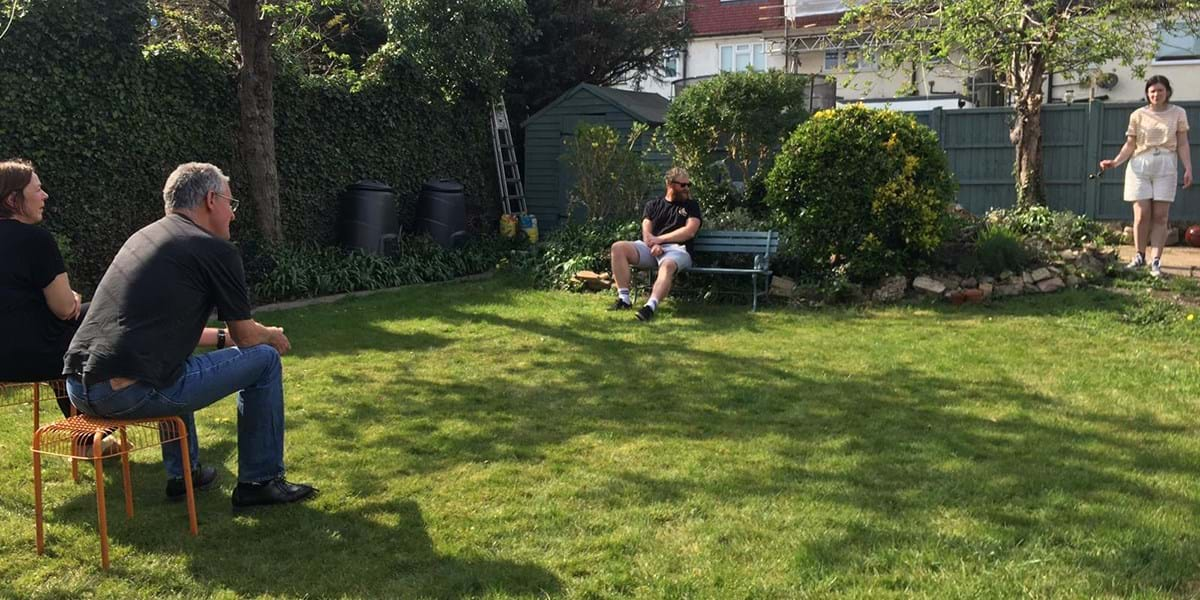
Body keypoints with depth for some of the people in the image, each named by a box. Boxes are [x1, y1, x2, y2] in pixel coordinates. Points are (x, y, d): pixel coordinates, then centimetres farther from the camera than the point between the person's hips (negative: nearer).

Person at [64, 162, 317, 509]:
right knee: (264, 359, 6)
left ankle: (183, 473, 40)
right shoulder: (216, 250, -3)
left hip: (78, 389, 9)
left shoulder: (144, 236, 21)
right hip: (132, 394, -9)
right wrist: (273, 337, 26)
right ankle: (259, 482, 15)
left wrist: (223, 337, 39)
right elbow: (246, 337, 4)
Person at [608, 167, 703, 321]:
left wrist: (660, 239, -7)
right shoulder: (653, 205, 21)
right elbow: (646, 231, 8)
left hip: (676, 249, -3)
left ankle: (650, 307, -58)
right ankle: (624, 299, -24)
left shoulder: (691, 206, 15)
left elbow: (689, 231, -1)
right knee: (618, 248, -21)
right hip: (651, 248, 3)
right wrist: (653, 244, -16)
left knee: (668, 266, -39)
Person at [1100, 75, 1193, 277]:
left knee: (1160, 216, -4)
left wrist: (1188, 168, -2)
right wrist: (1115, 162, -10)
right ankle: (1139, 257, 10)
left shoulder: (1178, 113, 7)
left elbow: (1182, 144, 7)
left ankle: (1156, 261, -2)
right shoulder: (1138, 115, 5)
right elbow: (1130, 145, 5)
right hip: (1139, 166, 0)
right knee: (1142, 215, -4)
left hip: (1165, 167, 0)